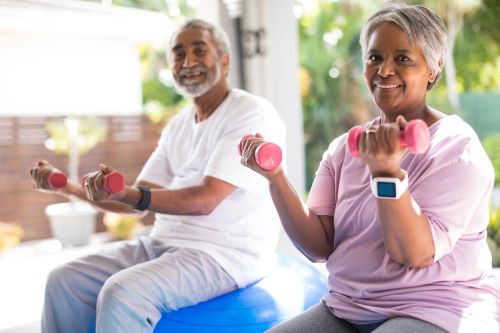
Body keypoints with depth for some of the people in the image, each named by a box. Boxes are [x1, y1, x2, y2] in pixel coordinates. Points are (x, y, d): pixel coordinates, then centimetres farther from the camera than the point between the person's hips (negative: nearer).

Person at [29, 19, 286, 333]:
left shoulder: (253, 113, -11)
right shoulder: (178, 125, 14)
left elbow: (206, 200, -21)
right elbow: (140, 200, 13)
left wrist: (126, 193, -34)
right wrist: (68, 187, 0)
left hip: (226, 254, -8)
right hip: (164, 243, 8)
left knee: (122, 294, -29)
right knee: (64, 281, -2)